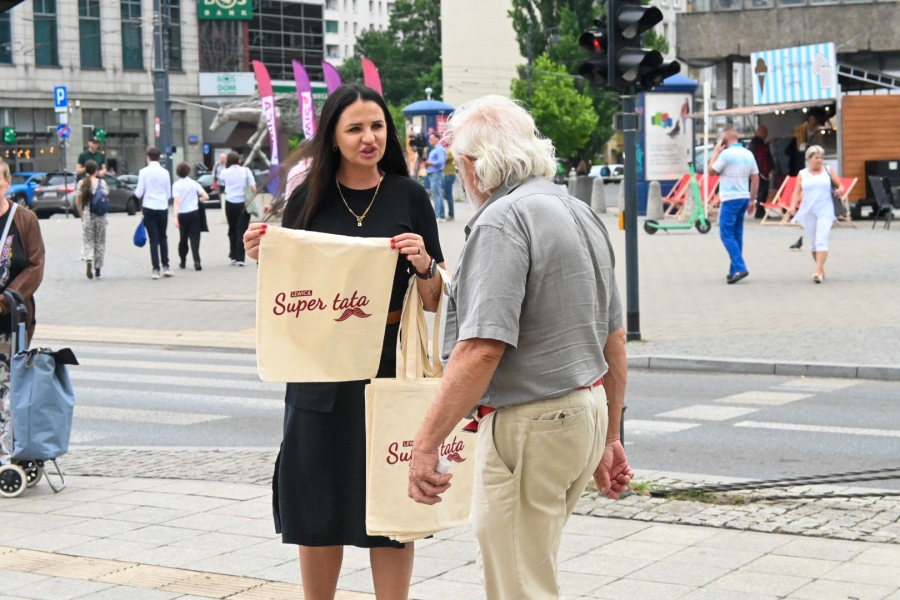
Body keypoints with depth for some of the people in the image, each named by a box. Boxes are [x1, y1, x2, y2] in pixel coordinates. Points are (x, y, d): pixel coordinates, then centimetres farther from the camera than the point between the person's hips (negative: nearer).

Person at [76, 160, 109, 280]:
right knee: (99, 242, 11)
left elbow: (77, 202, -1)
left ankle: (89, 260, -22)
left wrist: (82, 214, 10)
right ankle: (97, 269, 15)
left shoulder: (82, 183, -1)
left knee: (87, 241, 6)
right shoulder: (102, 183, -4)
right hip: (100, 216, 0)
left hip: (87, 215, 0)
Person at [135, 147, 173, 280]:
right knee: (163, 237, 17)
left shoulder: (144, 172, -7)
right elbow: (169, 194, 3)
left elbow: (139, 193, -7)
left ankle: (156, 269, -2)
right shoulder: (165, 172, -1)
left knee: (154, 239, 2)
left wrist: (136, 191, 15)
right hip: (163, 208, 2)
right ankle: (165, 267, 14)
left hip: (149, 208, -2)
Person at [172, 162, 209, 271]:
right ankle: (196, 262, -19)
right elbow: (206, 197, -1)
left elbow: (177, 201, -14)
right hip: (194, 213, 1)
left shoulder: (176, 185, -3)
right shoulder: (194, 183, 3)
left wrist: (176, 216, -18)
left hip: (183, 214, 0)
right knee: (194, 238, -3)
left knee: (183, 238, 15)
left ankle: (183, 262, 26)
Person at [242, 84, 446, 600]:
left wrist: (423, 264, -16)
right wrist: (263, 256, -7)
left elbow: (434, 301, 3)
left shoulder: (409, 196, 1)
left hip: (390, 364, -1)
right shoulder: (309, 199, 3)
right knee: (317, 505, 9)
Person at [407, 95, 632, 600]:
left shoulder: (502, 222, -16)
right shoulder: (583, 213, 13)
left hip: (530, 425, -9)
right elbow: (615, 338, 18)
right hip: (587, 408, 10)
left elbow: (482, 348, -25)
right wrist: (610, 437, 24)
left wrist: (426, 443, -23)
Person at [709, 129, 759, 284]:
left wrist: (716, 151, 6)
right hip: (744, 198, 8)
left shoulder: (726, 154, -12)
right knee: (737, 234, 13)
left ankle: (739, 268, -17)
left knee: (726, 234, -6)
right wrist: (752, 200, 18)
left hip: (730, 199, -7)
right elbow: (755, 178, 12)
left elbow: (711, 171, -3)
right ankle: (735, 270, 14)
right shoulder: (748, 154, 10)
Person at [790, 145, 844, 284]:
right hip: (808, 211, 3)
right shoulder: (802, 174, 9)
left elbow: (839, 186, 10)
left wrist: (840, 190, -14)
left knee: (821, 241, -15)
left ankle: (818, 272, -21)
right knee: (813, 242, 8)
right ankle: (821, 269, 23)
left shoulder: (828, 171, 6)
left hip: (825, 211, -3)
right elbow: (797, 192, 7)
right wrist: (793, 205, -9)